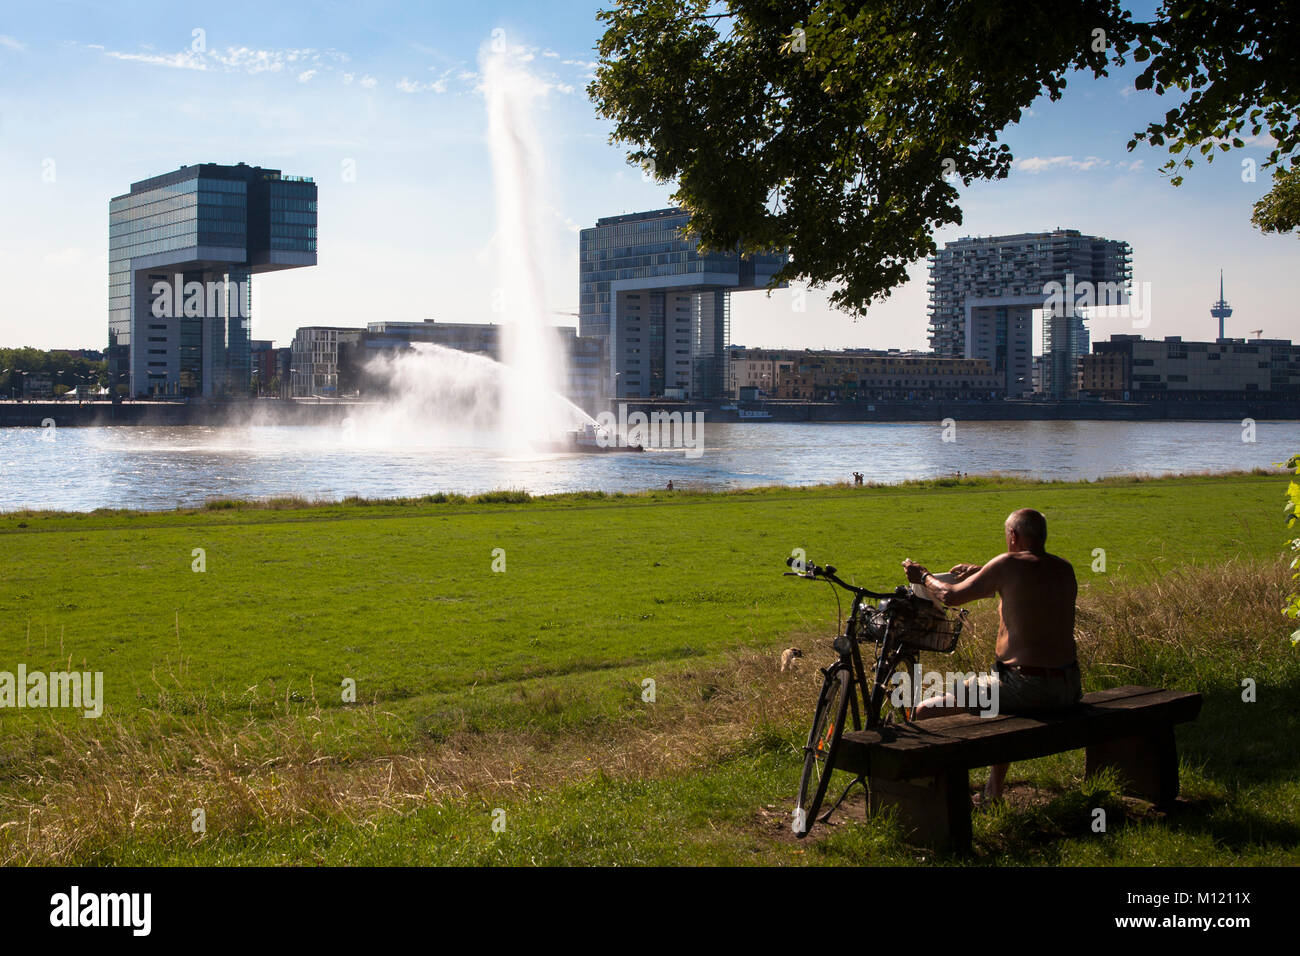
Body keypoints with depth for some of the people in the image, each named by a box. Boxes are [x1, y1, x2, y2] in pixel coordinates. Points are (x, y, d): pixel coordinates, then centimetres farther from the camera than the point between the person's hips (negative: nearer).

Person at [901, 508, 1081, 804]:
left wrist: (923, 576, 12)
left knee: (925, 711, 1)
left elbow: (951, 596, -7)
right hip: (1070, 688, 8)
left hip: (1028, 688, -8)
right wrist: (980, 571, 32)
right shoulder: (1065, 569, 8)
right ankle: (993, 795, 45)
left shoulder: (1010, 564, -13)